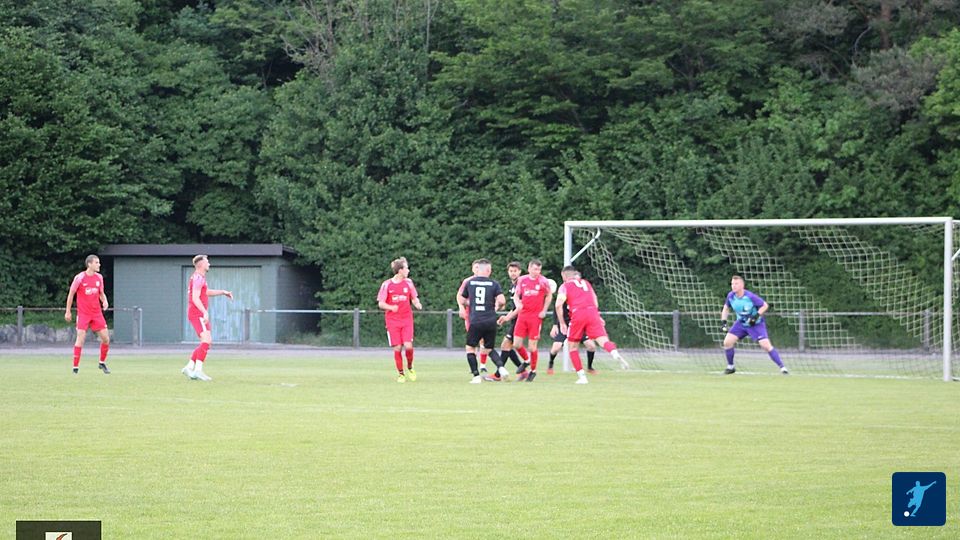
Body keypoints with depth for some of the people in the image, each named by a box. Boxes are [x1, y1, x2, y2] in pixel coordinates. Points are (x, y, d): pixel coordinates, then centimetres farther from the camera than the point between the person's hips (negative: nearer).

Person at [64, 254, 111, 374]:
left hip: (97, 313, 5)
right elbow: (71, 294, -1)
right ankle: (75, 368, -6)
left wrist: (105, 301, -5)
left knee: (106, 338, 1)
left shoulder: (99, 277, 6)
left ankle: (102, 363, 21)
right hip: (83, 314, -5)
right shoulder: (80, 278, -9)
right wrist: (68, 312, 0)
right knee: (80, 338, -12)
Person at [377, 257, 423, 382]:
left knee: (408, 346, -13)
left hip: (407, 320, 1)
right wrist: (391, 307, -20)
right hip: (392, 320, -1)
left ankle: (410, 367, 13)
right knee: (397, 348, -5)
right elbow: (381, 303, 0)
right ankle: (401, 374, 8)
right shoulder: (387, 285, -2)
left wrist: (417, 304, -8)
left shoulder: (408, 283, 6)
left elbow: (414, 298, 15)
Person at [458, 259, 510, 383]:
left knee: (470, 348, 12)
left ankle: (476, 376, 1)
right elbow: (502, 301, -9)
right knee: (488, 349, 18)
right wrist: (497, 307, 13)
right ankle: (501, 367, -5)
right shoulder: (494, 283, 1)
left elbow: (461, 301, 13)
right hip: (491, 321, 1)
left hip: (475, 322, -1)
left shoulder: (469, 282, 5)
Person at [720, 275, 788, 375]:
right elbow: (726, 308, 9)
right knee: (727, 342, -10)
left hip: (756, 324, -5)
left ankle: (782, 367, -10)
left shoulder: (750, 296, -25)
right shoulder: (731, 296, -10)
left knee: (766, 345, -17)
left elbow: (765, 305, -14)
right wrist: (724, 322, -2)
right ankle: (730, 367, 10)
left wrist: (757, 316, -27)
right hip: (741, 324, 5)